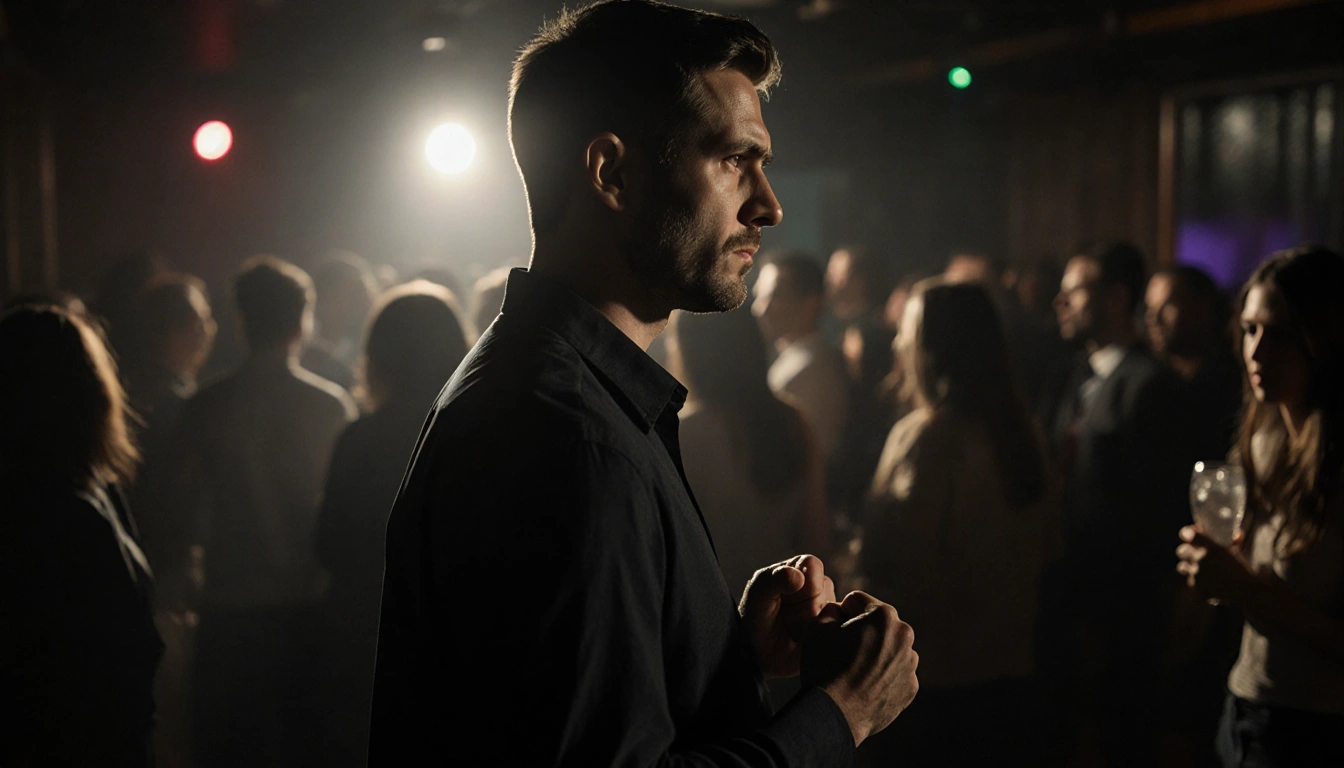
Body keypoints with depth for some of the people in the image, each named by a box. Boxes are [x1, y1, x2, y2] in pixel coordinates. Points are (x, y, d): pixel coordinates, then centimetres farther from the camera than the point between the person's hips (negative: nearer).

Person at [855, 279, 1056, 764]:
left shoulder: (926, 437, -18)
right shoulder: (1023, 431, 2)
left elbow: (895, 566, -18)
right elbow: (1046, 548, 12)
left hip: (930, 675, -6)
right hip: (1010, 669, 7)